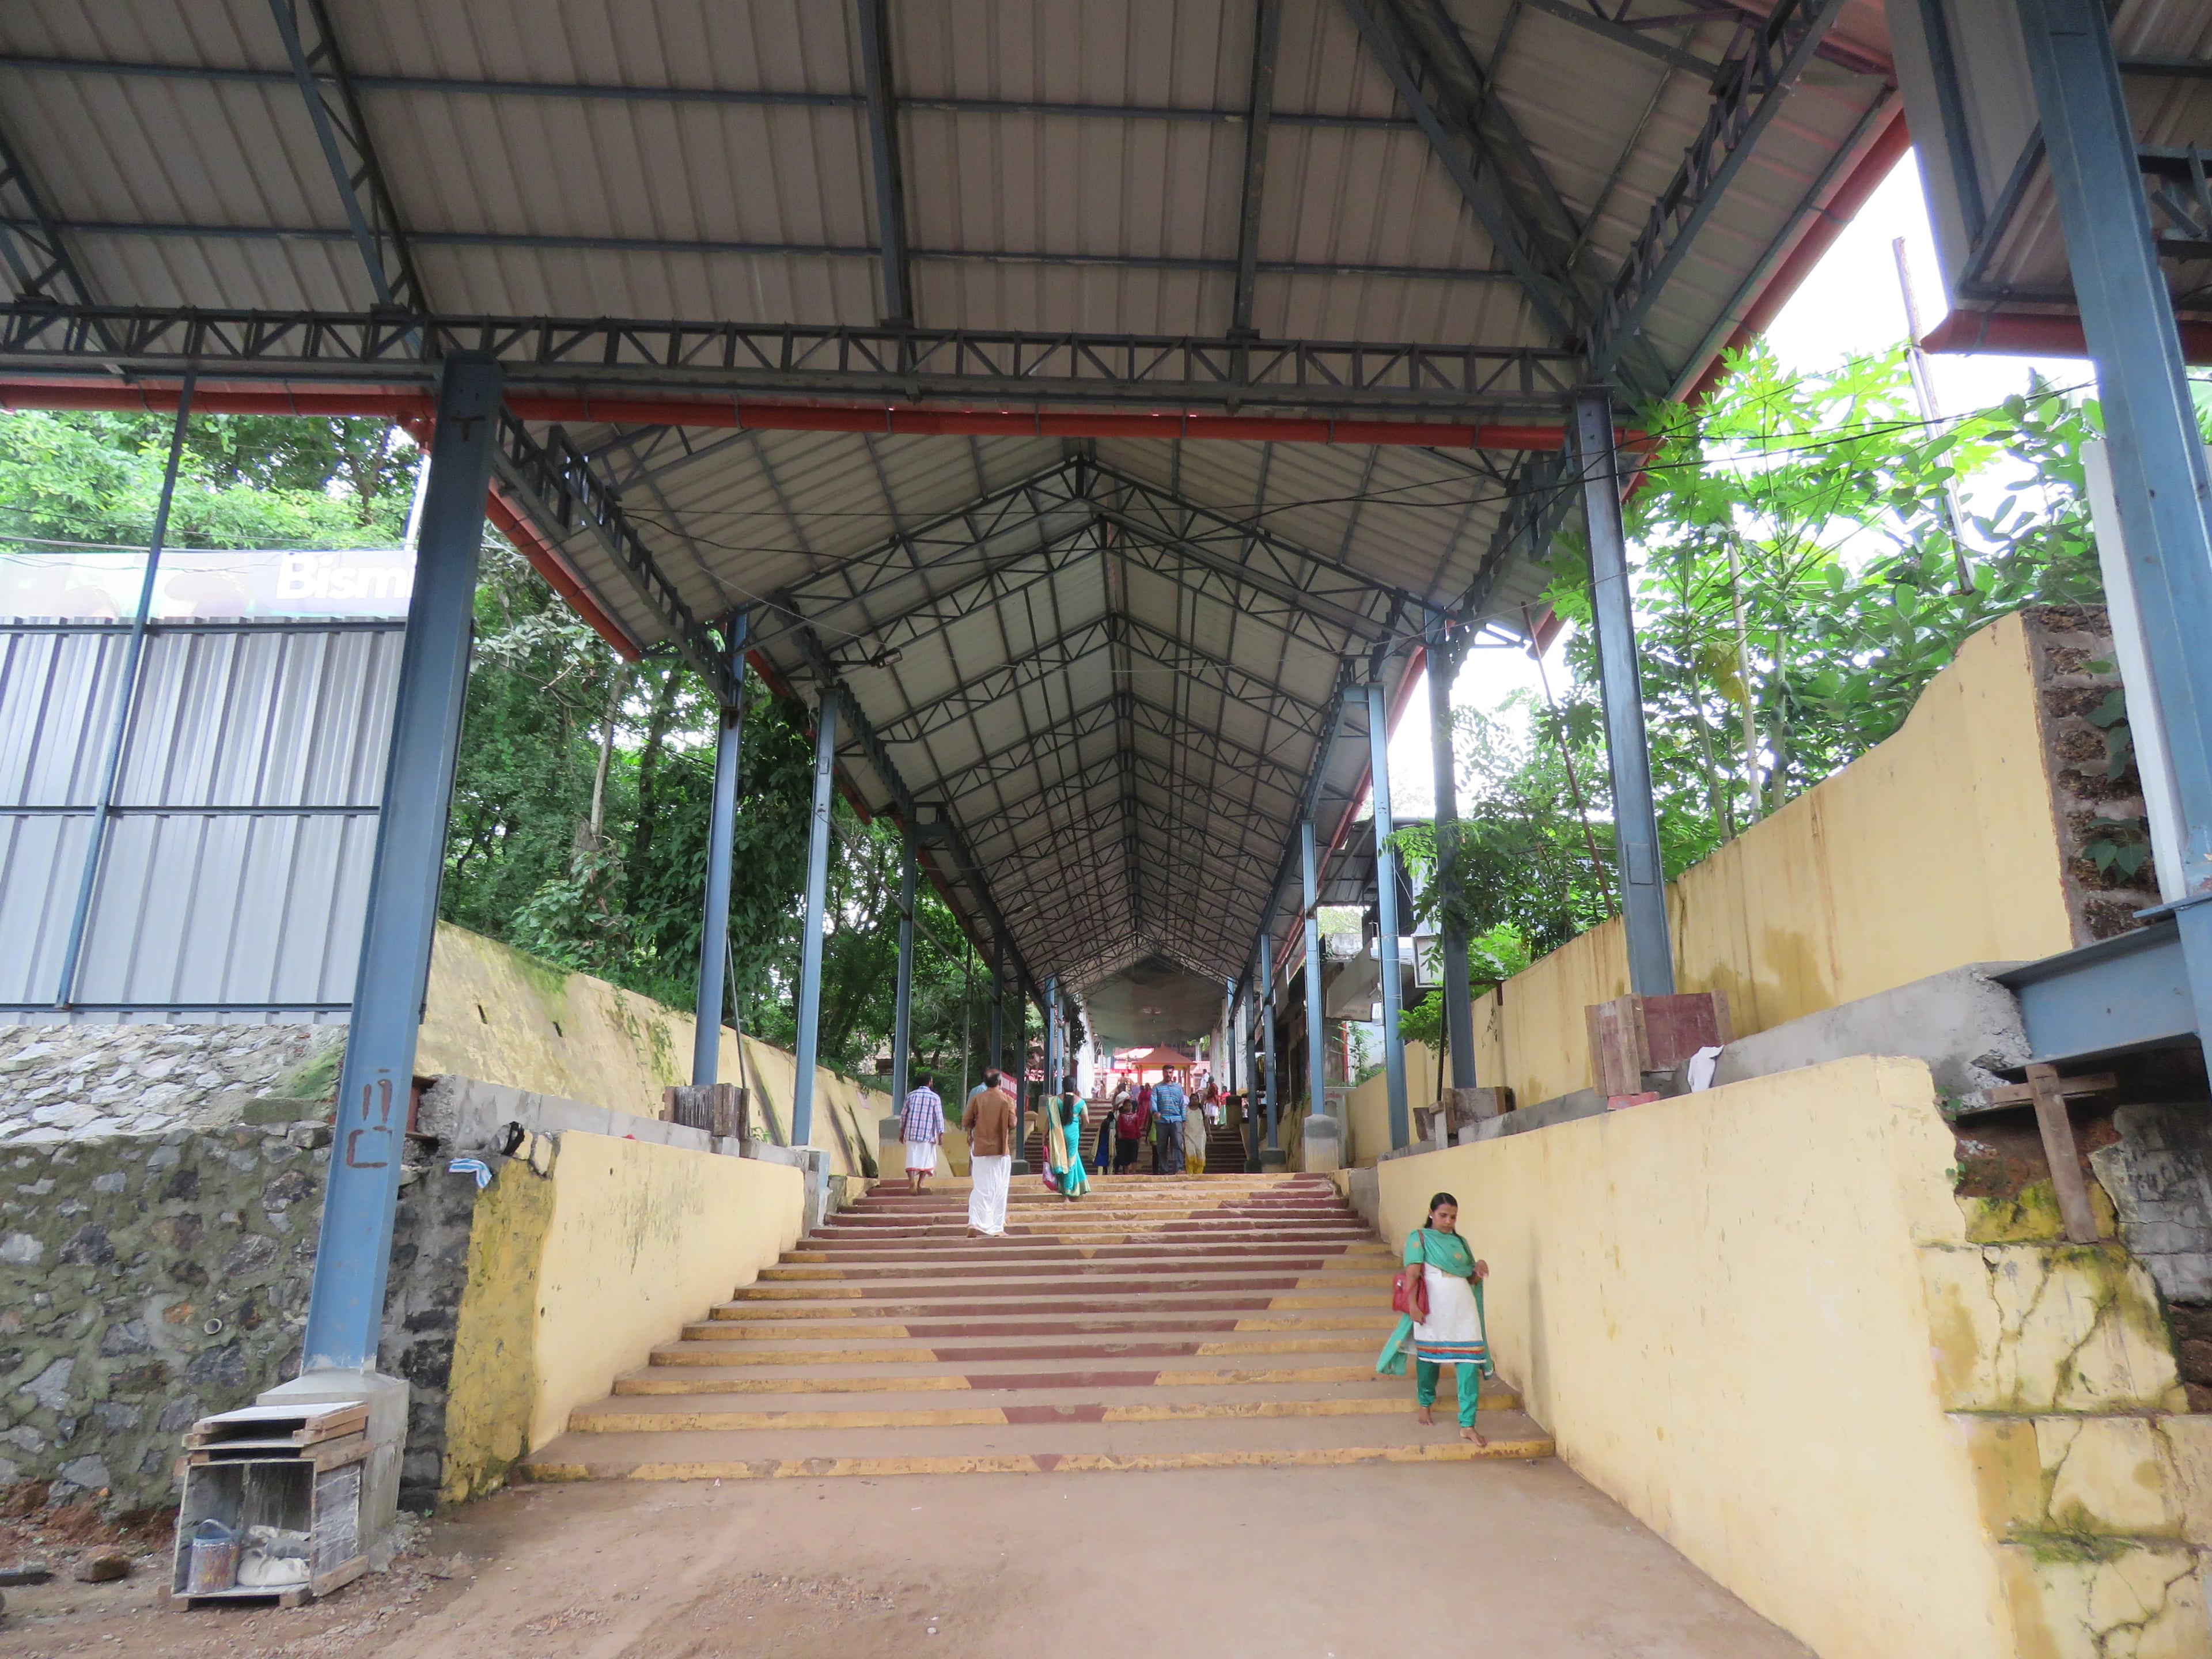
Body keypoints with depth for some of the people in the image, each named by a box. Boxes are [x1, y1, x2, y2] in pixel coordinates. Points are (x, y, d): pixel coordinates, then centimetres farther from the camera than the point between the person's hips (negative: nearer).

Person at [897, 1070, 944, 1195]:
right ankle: (920, 1183, 2)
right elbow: (939, 1117, -3)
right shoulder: (934, 1097, -2)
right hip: (928, 1133, -2)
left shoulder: (911, 1095, 6)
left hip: (911, 1132, 2)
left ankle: (911, 1179, -20)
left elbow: (903, 1114, 9)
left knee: (912, 1156, 1)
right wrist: (941, 1134, 1)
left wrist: (902, 1131, 18)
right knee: (926, 1158, 9)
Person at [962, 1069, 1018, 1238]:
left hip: (980, 1149, 2)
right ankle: (997, 1227, 8)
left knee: (980, 1188, 6)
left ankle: (976, 1224, -7)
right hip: (1000, 1149, -2)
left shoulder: (976, 1099, -2)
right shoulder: (1007, 1100, -6)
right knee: (999, 1189, 6)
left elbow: (966, 1122, 0)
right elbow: (1012, 1124, -8)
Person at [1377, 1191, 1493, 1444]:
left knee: (1470, 1363, -5)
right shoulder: (1418, 1238, 1)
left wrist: (1479, 1270, -4)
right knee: (1429, 1357, 10)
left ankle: (1467, 1426, -2)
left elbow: (1471, 1279, 18)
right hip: (1433, 1308, -4)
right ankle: (1424, 1405, 35)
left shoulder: (1460, 1242, 16)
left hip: (1463, 1308, 4)